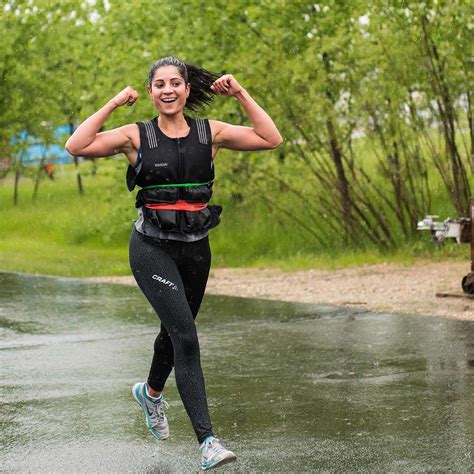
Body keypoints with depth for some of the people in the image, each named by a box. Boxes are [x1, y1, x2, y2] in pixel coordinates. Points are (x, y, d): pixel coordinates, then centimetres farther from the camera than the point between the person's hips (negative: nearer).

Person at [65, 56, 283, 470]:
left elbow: (271, 140, -3)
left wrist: (241, 95, -5)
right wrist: (114, 104, -12)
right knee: (186, 336, -19)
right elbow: (77, 146, -15)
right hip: (153, 247, -4)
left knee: (175, 330, 23)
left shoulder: (210, 133, 2)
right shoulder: (137, 136, -3)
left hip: (195, 248, 4)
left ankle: (151, 392, 56)